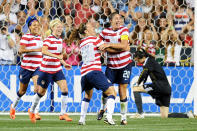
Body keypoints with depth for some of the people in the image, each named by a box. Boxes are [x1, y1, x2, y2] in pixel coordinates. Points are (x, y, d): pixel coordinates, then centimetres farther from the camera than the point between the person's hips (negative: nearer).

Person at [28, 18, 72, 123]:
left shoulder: (60, 40, 9)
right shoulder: (49, 39, -15)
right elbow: (44, 51, -34)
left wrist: (64, 63, 14)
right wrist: (56, 56, -41)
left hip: (57, 69, 6)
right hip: (46, 70, -6)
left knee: (64, 89, -10)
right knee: (41, 92, 6)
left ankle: (63, 114, -3)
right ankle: (32, 111, 29)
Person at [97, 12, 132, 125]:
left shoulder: (124, 30, -10)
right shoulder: (106, 32, -2)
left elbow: (124, 46, -23)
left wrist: (109, 45, -27)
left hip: (125, 64, -2)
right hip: (111, 64, 2)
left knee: (122, 89, -2)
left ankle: (124, 116, 9)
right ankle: (103, 108, 29)